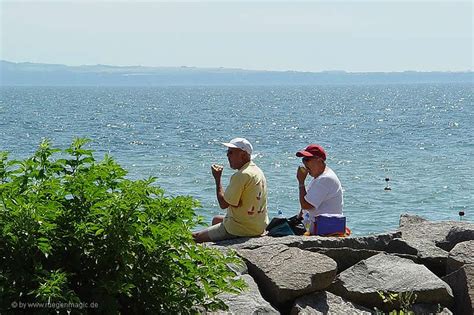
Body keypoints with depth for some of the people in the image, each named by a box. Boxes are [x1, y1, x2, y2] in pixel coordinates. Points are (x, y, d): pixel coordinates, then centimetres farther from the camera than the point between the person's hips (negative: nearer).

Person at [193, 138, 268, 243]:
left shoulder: (241, 175, -20)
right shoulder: (258, 172, 10)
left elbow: (223, 204, -18)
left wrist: (217, 179, -9)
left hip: (241, 229, -10)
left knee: (194, 238, -5)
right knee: (216, 219, 35)